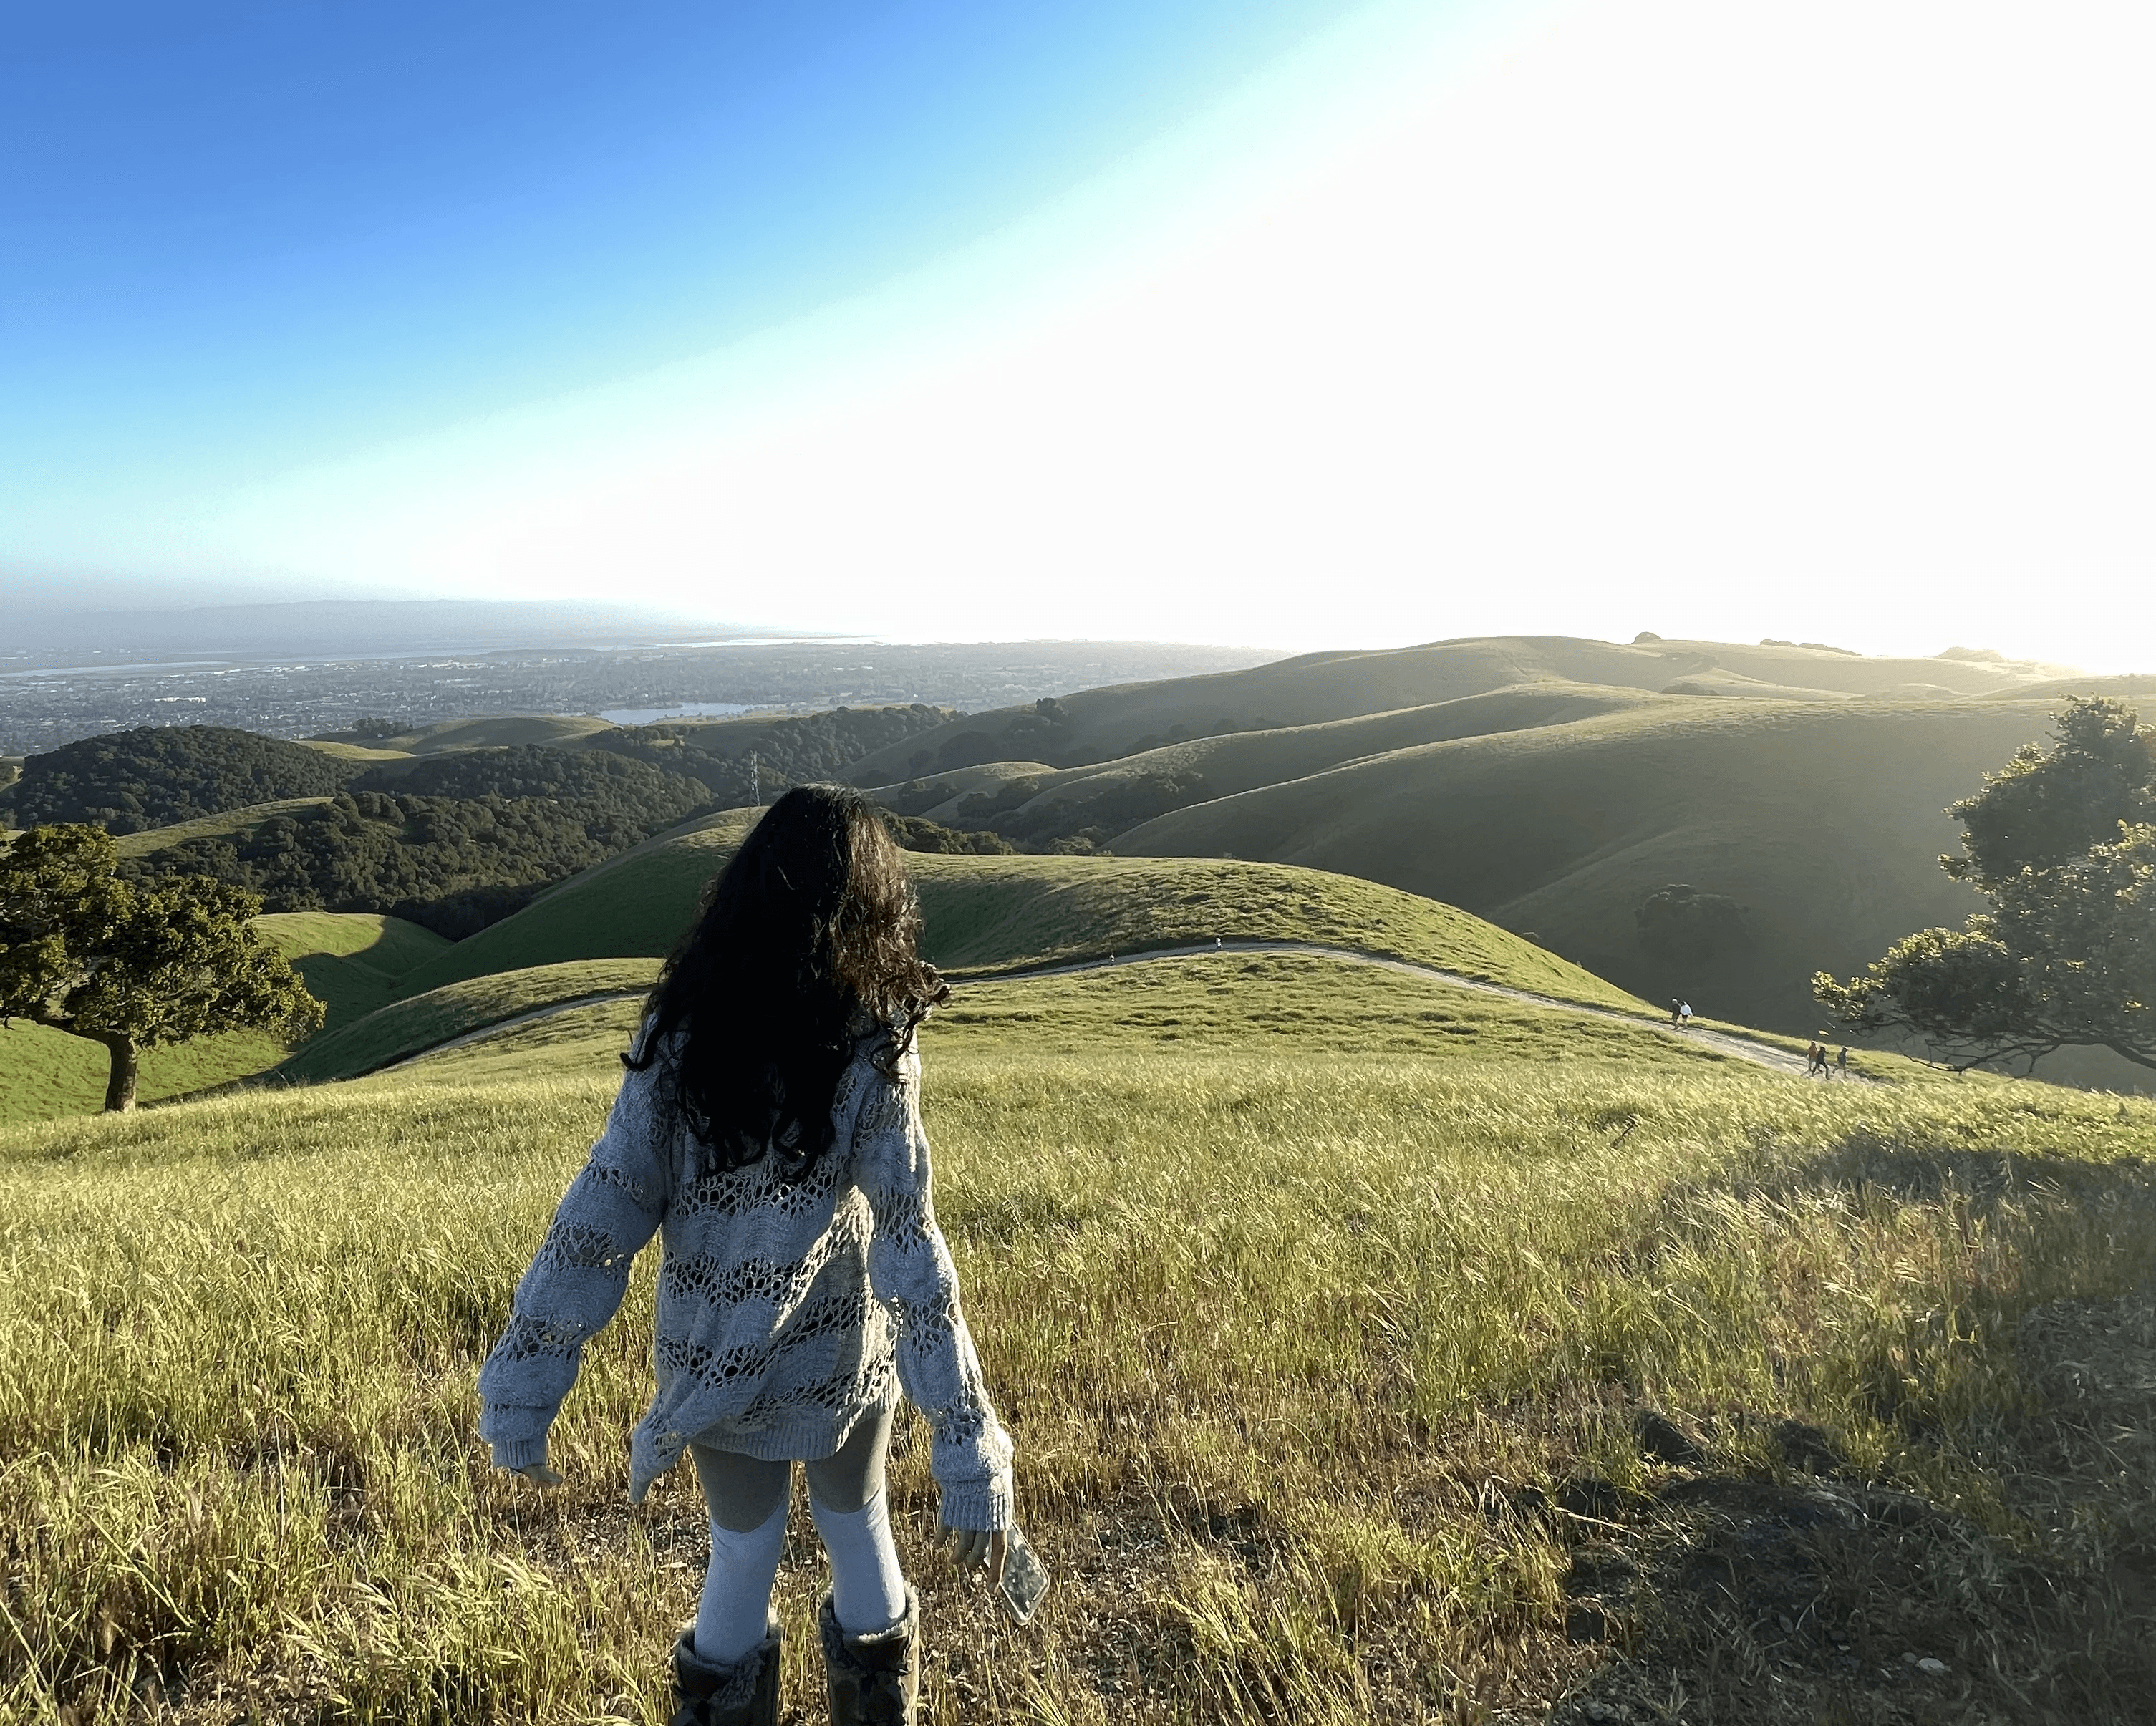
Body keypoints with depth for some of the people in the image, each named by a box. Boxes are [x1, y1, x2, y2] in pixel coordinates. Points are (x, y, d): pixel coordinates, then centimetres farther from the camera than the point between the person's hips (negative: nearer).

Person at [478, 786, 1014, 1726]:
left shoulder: (681, 1031, -14)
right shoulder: (869, 1049, -22)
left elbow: (603, 1212, -15)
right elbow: (908, 1253, -24)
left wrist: (522, 1386, -8)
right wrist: (970, 1446, -20)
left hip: (711, 1356, 2)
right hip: (836, 1356, -1)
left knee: (743, 1551, 26)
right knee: (856, 1524, 28)